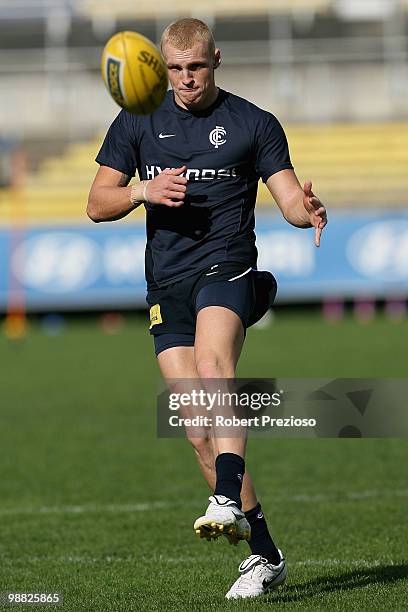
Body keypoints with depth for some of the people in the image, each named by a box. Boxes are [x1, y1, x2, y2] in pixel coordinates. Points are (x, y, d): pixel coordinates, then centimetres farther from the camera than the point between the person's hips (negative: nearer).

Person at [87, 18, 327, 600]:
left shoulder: (254, 124, 5)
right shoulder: (138, 123, 12)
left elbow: (290, 200, 1)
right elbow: (97, 204, 11)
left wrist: (308, 209, -23)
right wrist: (142, 191, -9)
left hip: (227, 268, -3)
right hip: (166, 284, 3)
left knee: (212, 363, -34)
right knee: (200, 430, -3)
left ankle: (229, 501, -48)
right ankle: (264, 554, 4)